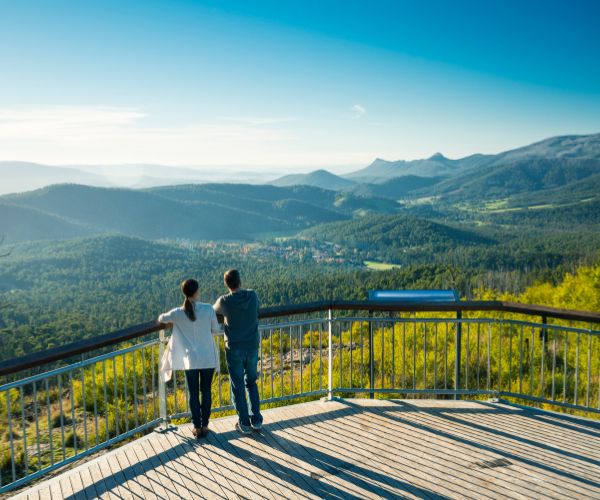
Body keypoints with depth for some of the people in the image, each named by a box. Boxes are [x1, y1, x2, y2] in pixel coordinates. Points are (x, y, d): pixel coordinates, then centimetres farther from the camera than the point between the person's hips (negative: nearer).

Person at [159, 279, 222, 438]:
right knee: (206, 392, 14)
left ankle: (197, 427, 18)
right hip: (208, 358, 0)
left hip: (191, 360, 0)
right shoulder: (208, 309, -12)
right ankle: (205, 425, 20)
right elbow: (216, 330, -1)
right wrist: (225, 330, 20)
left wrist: (173, 322, 29)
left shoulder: (179, 312, -9)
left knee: (193, 394, 12)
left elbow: (161, 319, 10)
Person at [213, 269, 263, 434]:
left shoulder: (225, 301, -14)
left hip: (234, 349, -3)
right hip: (252, 347, 3)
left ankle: (244, 423, 14)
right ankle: (256, 420, 20)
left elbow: (214, 310, 9)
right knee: (251, 383, 18)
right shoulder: (253, 295, -8)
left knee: (238, 386, 9)